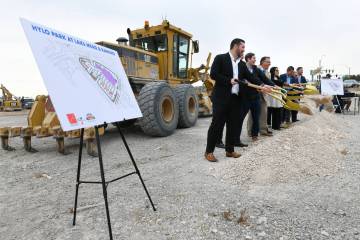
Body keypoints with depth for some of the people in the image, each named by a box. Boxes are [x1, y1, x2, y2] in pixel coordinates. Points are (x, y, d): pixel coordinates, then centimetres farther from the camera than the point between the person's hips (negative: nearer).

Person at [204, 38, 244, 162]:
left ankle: (229, 150, 22)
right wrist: (229, 81, -17)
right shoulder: (220, 58, -3)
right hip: (221, 97, -7)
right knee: (217, 124, -4)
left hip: (235, 98, 7)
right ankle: (209, 151, 6)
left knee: (232, 125, 10)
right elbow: (213, 74, -12)